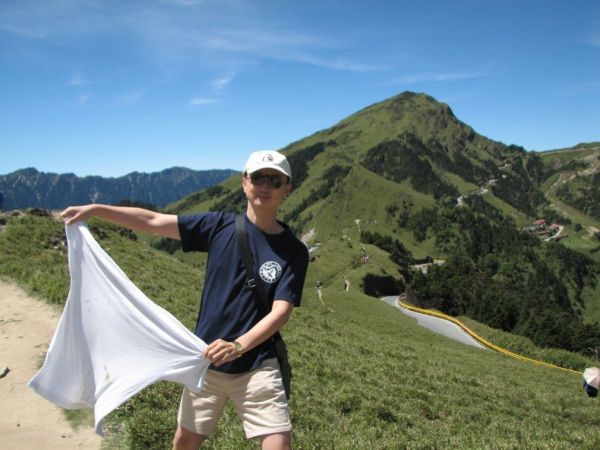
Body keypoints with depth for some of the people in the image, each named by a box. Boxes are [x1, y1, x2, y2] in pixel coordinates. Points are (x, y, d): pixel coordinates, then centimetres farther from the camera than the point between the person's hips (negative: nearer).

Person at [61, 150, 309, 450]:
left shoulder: (294, 251, -8)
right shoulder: (220, 226, -2)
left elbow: (281, 312, -16)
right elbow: (153, 221, 1)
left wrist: (237, 346, -31)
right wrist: (95, 209, -4)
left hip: (256, 366, -2)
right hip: (206, 360, 2)